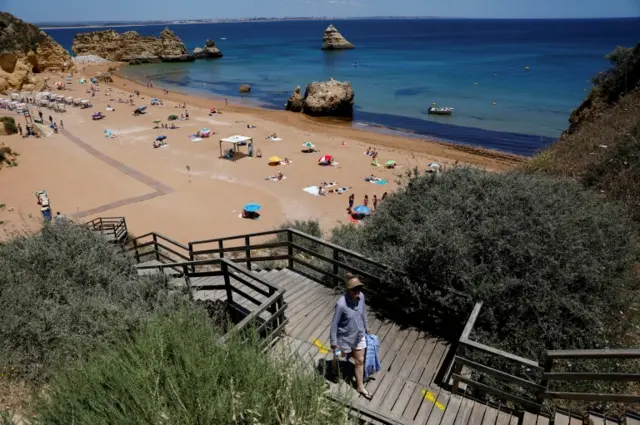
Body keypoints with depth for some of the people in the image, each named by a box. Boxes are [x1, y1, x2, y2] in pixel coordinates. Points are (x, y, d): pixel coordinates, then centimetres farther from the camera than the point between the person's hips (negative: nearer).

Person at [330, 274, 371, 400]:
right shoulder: (341, 304, -34)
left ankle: (360, 387, 38)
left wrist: (365, 328, 15)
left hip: (359, 335, 4)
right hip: (345, 337, -4)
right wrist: (334, 343, -16)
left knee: (360, 360, 18)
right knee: (338, 356, 24)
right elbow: (334, 324, -22)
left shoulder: (361, 296, -17)